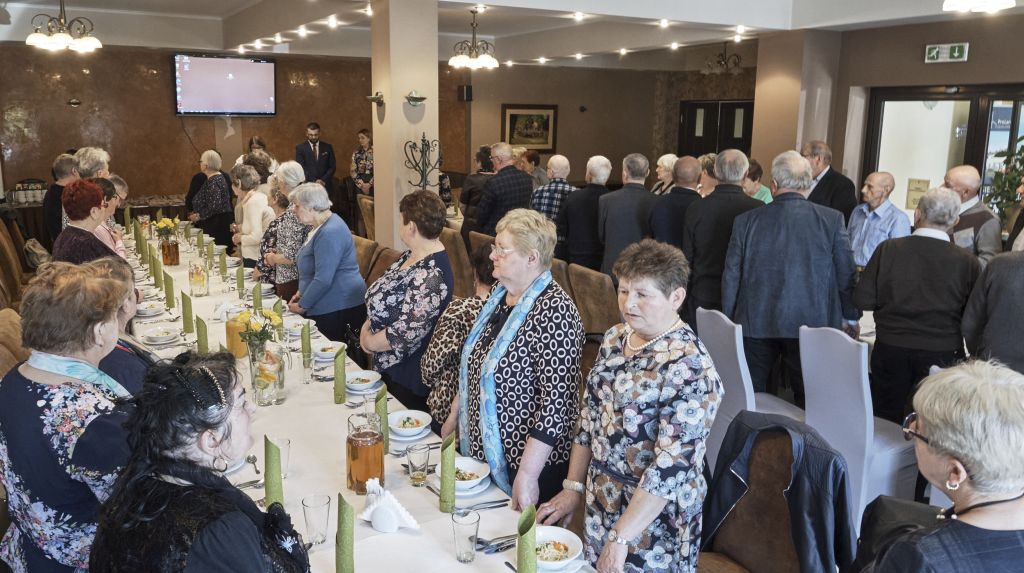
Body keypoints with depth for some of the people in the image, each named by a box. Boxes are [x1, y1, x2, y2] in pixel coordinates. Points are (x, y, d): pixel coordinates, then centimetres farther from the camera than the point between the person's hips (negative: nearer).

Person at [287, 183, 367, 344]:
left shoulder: (330, 233, -20)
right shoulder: (319, 227, 15)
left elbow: (323, 280, -23)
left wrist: (302, 306, -11)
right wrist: (301, 292, 17)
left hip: (338, 311, -10)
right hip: (324, 308, 10)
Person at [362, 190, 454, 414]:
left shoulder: (430, 274, -27)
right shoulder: (411, 255, 3)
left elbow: (408, 331, -29)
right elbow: (383, 299, 15)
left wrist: (370, 342, -14)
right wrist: (367, 327, -1)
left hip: (411, 378, -9)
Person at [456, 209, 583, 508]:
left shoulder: (554, 311, -23)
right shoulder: (499, 293, 3)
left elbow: (556, 402, -25)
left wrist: (527, 476, -26)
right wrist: (455, 414, 16)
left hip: (526, 464, -8)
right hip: (479, 451, 8)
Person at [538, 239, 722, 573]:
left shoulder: (690, 369, -23)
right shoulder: (615, 338, -1)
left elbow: (671, 466, -25)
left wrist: (620, 537, -22)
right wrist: (573, 487, 5)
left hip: (653, 521, -6)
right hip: (599, 504, 7)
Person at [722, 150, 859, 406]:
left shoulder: (746, 221, -1)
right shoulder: (832, 219, -4)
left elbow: (731, 277, 3)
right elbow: (846, 274, 1)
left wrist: (730, 320, 13)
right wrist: (851, 317, 15)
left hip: (755, 324, 1)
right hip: (810, 325, -1)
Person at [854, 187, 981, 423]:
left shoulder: (888, 249, -10)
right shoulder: (967, 262, -10)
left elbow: (863, 300, -6)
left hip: (891, 350, 1)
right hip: (943, 354, 0)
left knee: (885, 420, 16)